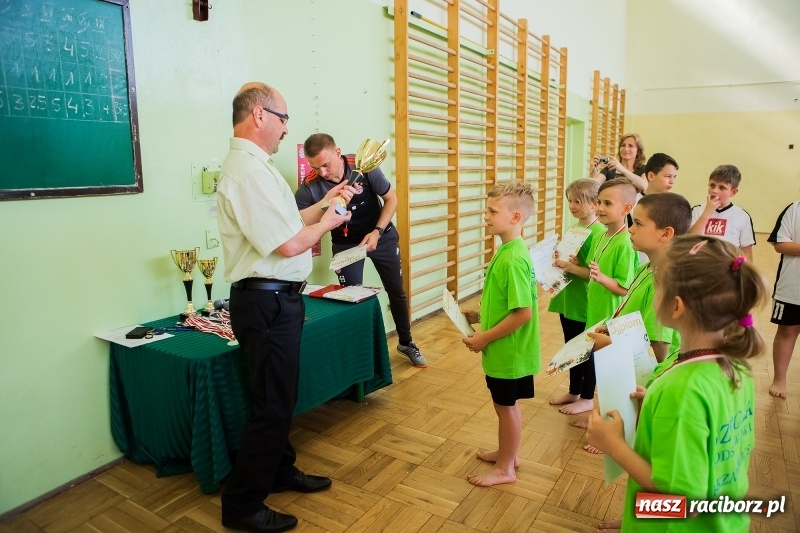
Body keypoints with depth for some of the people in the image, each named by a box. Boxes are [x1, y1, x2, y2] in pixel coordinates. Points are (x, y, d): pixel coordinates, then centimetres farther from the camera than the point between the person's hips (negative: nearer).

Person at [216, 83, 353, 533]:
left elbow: (285, 224, 19)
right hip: (267, 301, -11)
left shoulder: (255, 166, 14)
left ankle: (281, 471, 41)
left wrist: (325, 204, 15)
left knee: (282, 397, 22)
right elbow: (289, 244, -24)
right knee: (273, 405, 2)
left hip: (278, 298, 11)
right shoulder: (249, 170, -20)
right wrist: (327, 222, -7)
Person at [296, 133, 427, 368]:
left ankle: (406, 342, 31)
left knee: (397, 291, 11)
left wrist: (377, 232, -22)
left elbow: (391, 199, -12)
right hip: (345, 244, 0)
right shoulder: (310, 187, -23)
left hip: (381, 236, 1)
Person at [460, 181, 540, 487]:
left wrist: (484, 337, -20)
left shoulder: (513, 259, -27)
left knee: (506, 405, 8)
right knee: (505, 403, 23)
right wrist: (480, 316, 7)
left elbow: (523, 313, -28)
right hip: (505, 348, 9)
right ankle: (507, 453, 43)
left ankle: (505, 469, 28)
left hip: (508, 350, -9)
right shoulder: (508, 250, 3)